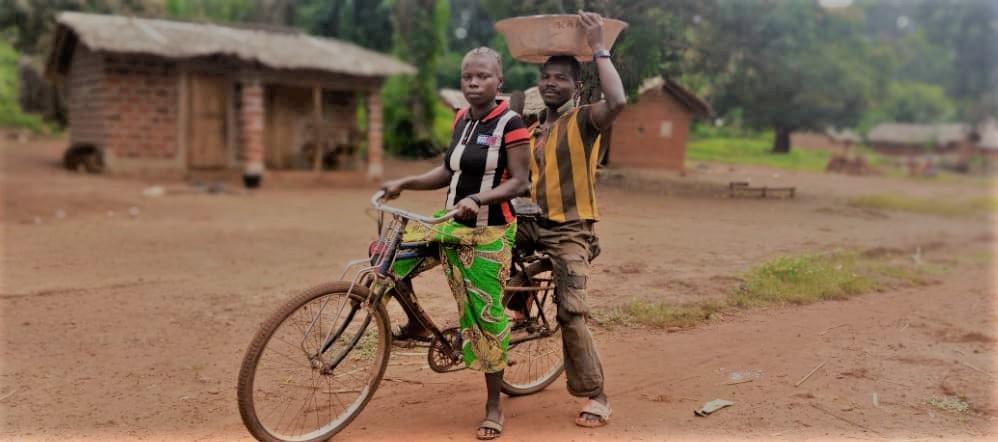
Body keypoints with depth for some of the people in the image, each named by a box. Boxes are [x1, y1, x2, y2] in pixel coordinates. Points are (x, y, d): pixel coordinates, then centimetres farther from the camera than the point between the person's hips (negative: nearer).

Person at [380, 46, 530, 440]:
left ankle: (494, 407, 14)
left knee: (486, 315, -2)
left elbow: (519, 182, -16)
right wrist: (405, 183, 1)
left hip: (490, 231, -6)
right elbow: (449, 171, 12)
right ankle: (414, 319, 20)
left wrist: (478, 198, -31)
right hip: (454, 222, 7)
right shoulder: (460, 119, 7)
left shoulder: (510, 123, -13)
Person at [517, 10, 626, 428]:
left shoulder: (582, 120, -8)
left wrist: (598, 48, -23)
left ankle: (596, 396, 4)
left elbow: (617, 100, -30)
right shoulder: (533, 130, 15)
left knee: (572, 314, -11)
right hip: (534, 224, 7)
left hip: (569, 231, -7)